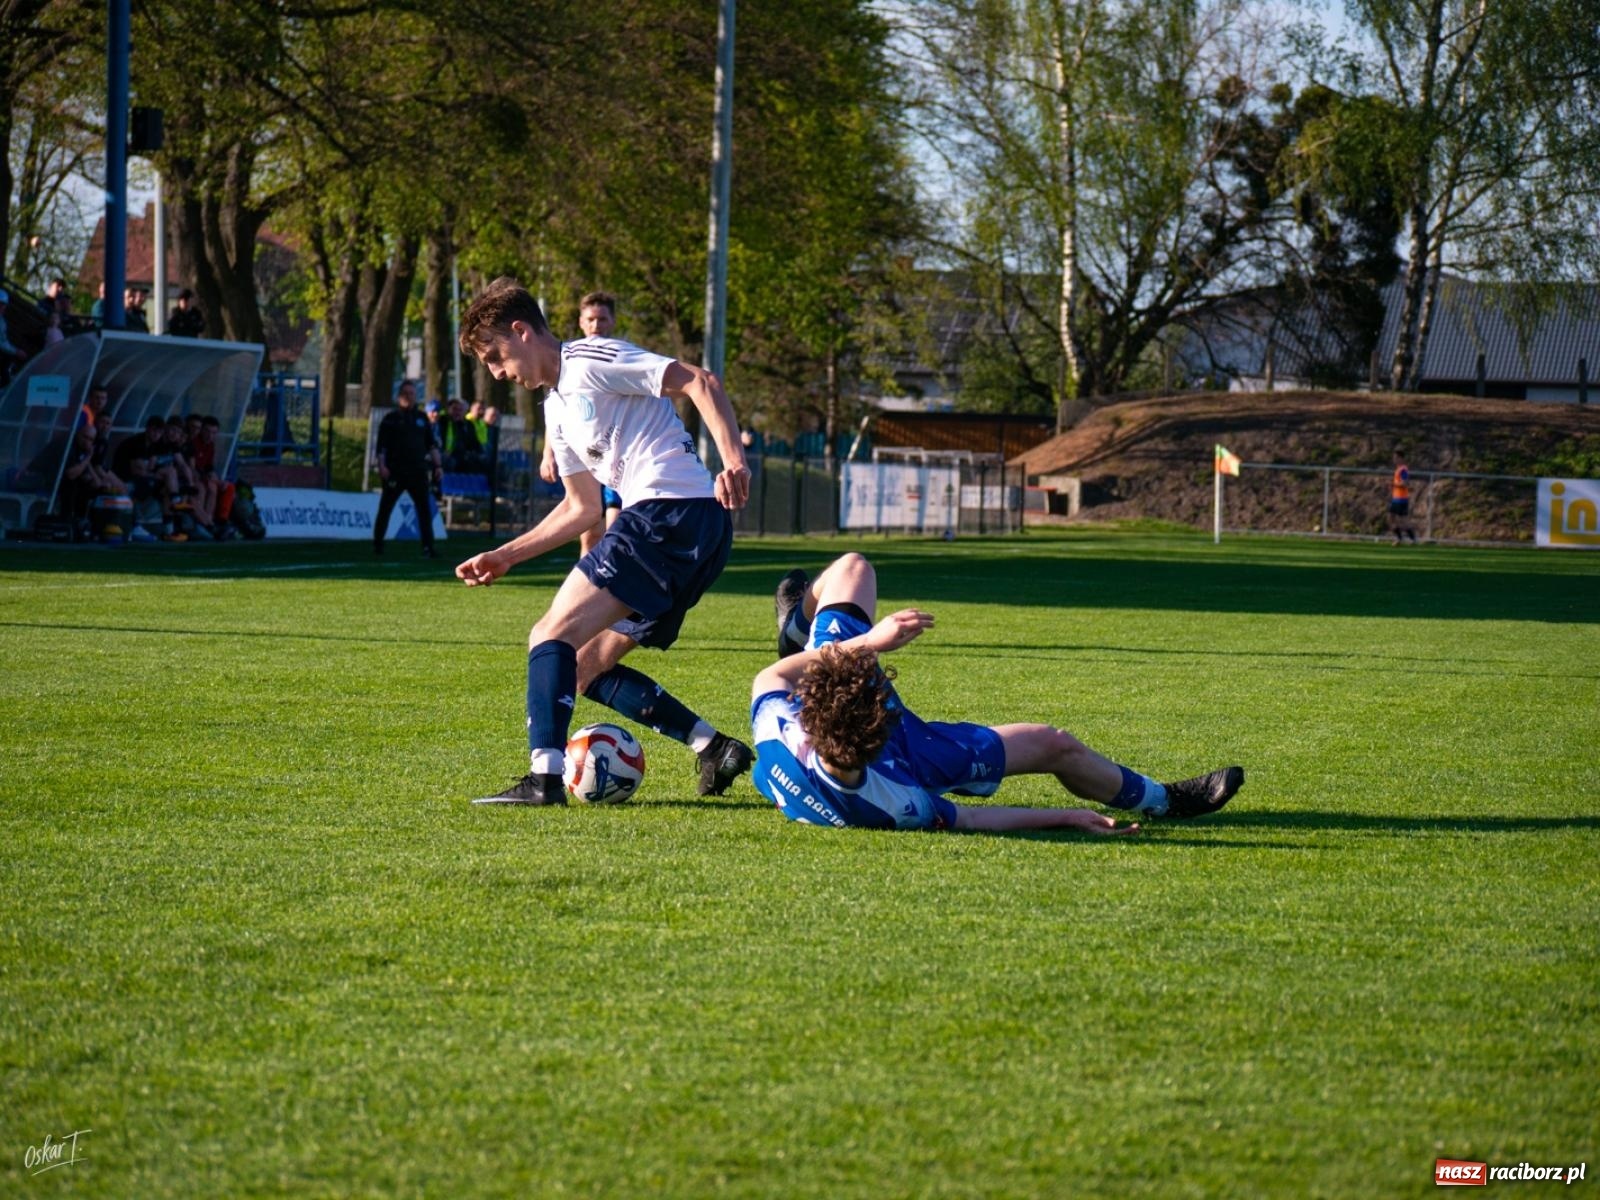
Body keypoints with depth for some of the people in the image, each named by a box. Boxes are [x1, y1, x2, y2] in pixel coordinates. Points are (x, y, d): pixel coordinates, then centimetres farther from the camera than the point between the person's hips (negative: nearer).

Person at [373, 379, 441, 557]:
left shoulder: (421, 418, 14)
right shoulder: (390, 418, 4)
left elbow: (432, 444, 16)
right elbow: (381, 445, -1)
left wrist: (437, 465, 6)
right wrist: (381, 466, -12)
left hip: (418, 472, 3)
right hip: (394, 472, -3)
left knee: (424, 509, -4)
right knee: (385, 508, 2)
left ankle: (428, 547, -4)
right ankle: (377, 544, 13)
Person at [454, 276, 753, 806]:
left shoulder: (589, 361, -4)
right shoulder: (557, 405, 25)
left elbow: (699, 383, -13)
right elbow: (581, 508, 30)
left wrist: (734, 460, -27)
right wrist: (506, 555, 26)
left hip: (670, 511, -10)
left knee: (552, 635, -14)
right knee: (586, 666, 13)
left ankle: (544, 775, -26)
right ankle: (714, 748, 5)